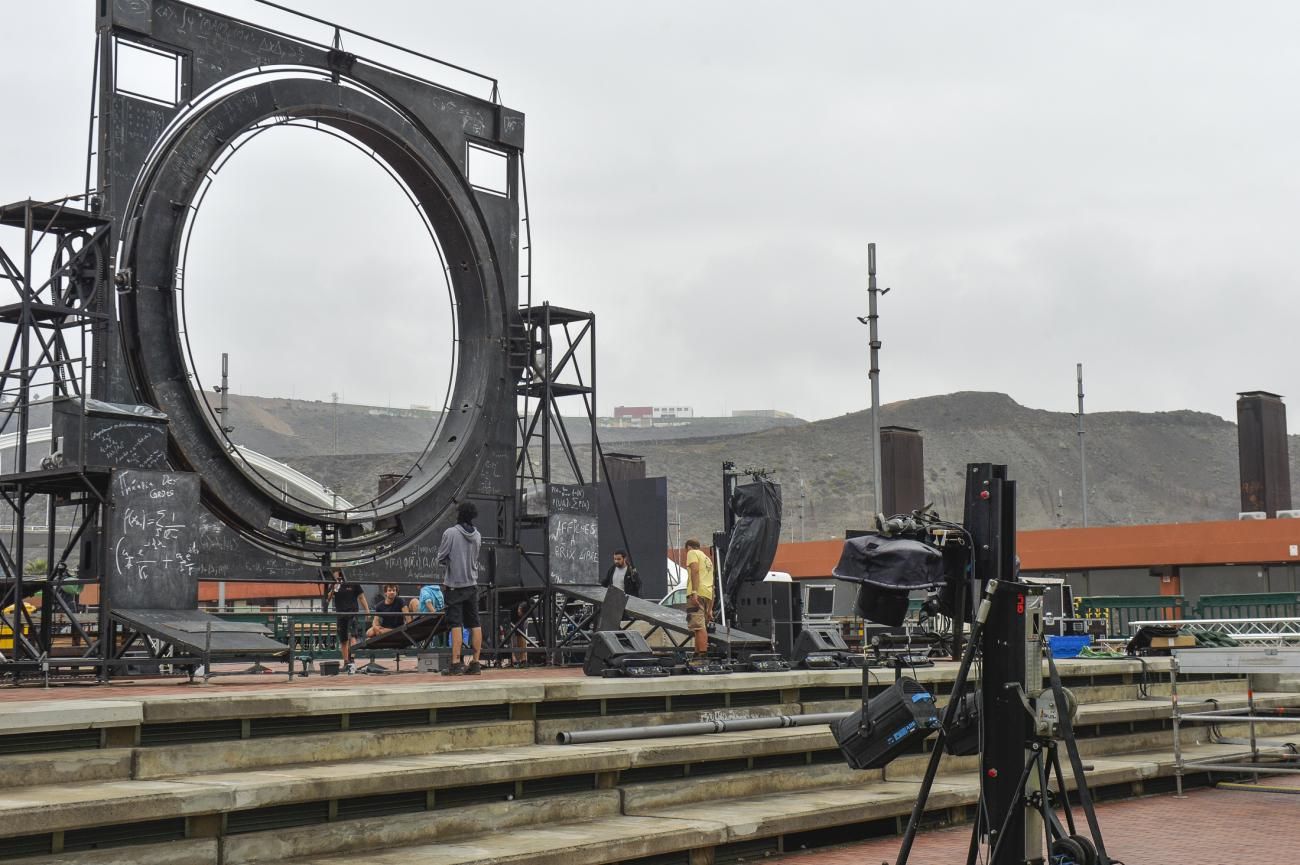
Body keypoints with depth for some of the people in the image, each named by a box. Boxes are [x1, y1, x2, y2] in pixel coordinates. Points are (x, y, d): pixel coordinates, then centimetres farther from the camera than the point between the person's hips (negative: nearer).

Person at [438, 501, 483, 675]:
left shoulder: (450, 533, -10)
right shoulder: (477, 536, 7)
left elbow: (441, 559, -6)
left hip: (455, 584, -5)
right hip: (472, 584, 5)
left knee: (456, 624, -6)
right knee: (474, 624, 7)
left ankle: (456, 663, -11)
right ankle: (476, 663, 8)